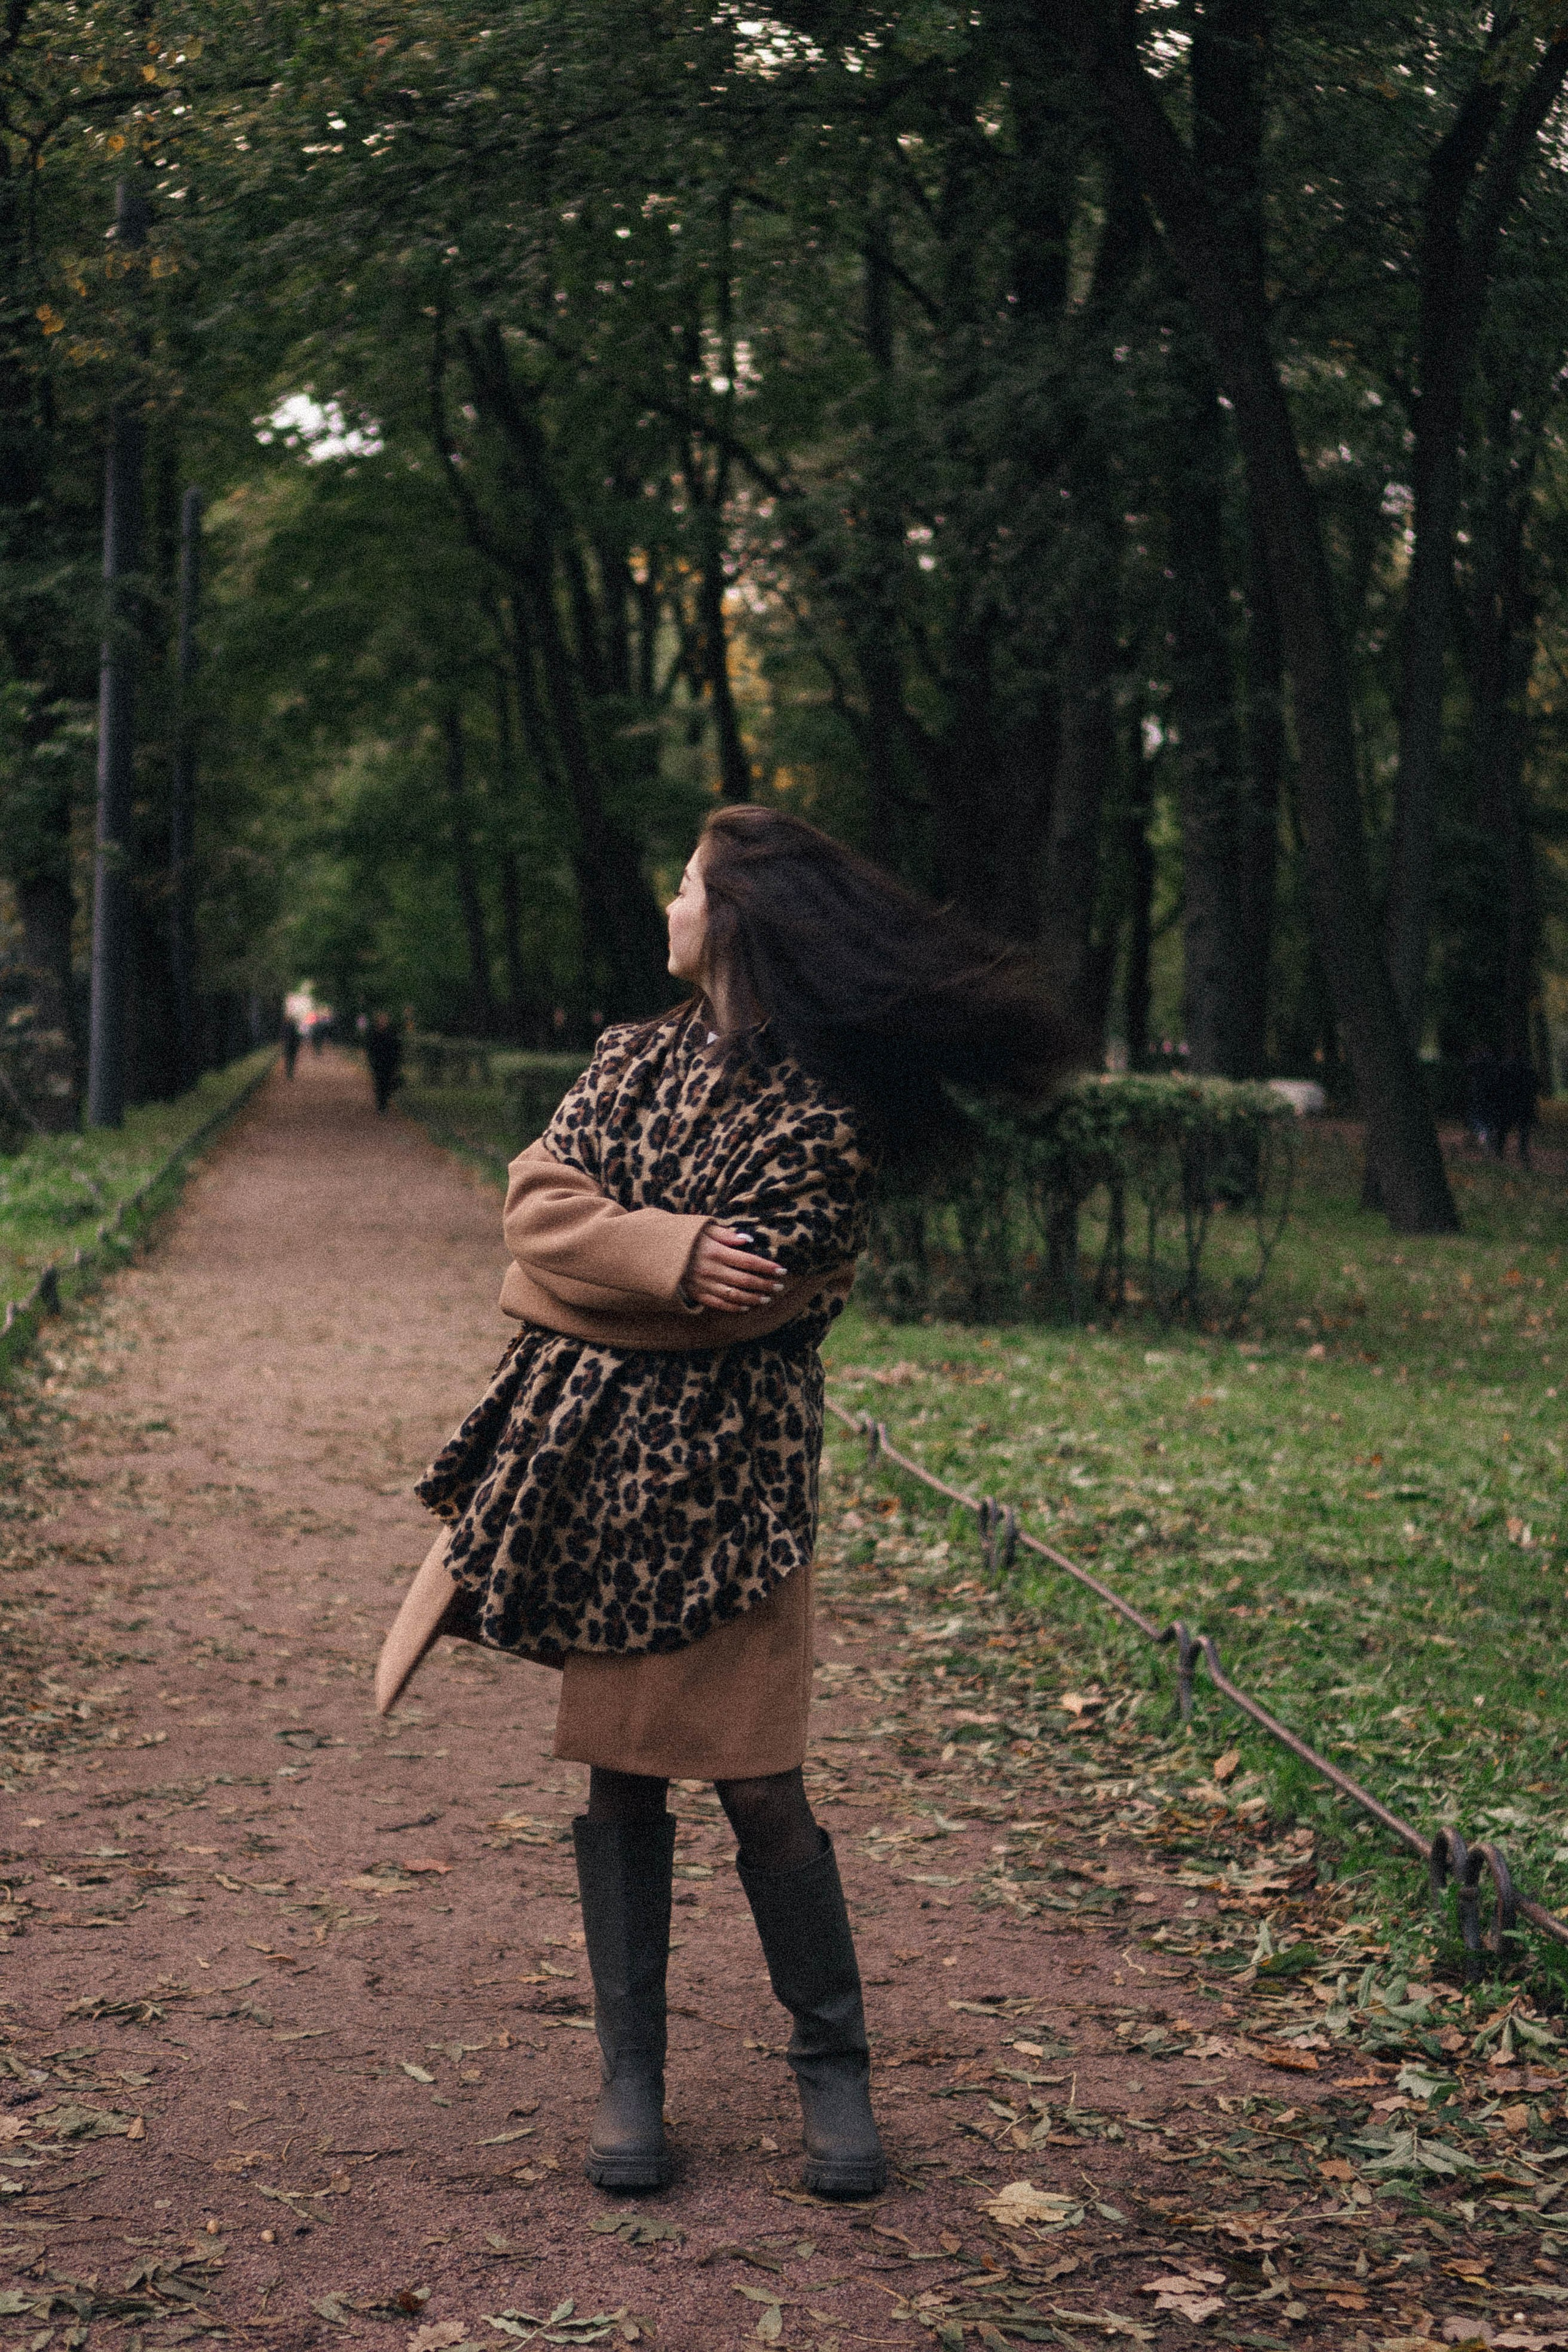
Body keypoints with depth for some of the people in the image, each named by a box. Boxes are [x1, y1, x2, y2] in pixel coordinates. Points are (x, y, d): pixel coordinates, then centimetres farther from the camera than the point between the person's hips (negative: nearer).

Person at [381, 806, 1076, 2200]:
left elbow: (752, 1291, -13)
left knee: (755, 1781, -5)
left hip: (731, 1468, -5)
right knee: (620, 1770, 7)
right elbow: (538, 1203, 1)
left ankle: (835, 2068, 14)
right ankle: (631, 2078, 16)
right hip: (594, 1457, 5)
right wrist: (670, 1253, -15)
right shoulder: (634, 1060, 13)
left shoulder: (826, 1108, -6)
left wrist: (596, 1261, -3)